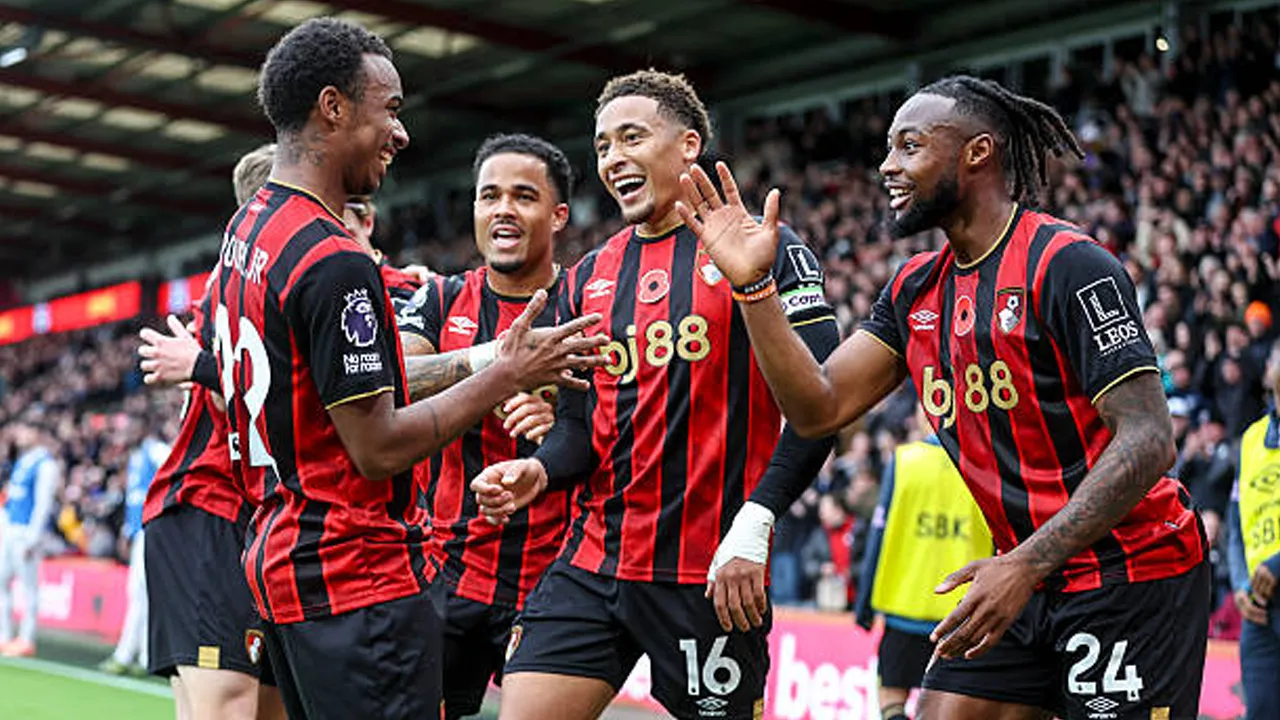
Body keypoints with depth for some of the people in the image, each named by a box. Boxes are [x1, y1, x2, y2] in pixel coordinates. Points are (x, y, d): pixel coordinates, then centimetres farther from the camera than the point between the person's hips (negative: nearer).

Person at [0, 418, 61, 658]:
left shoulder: (46, 464, -10)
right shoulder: (21, 461, 16)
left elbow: (43, 503, -15)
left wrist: (32, 538, -18)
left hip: (27, 530, -9)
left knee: (29, 585, -5)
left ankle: (26, 641, -2)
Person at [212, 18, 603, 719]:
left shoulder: (244, 231, 12)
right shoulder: (335, 262, -19)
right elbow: (379, 448, -19)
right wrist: (505, 376, -10)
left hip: (279, 558, 10)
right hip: (359, 581, -10)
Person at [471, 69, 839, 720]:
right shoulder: (588, 278, 15)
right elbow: (578, 424, 16)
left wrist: (753, 524, -18)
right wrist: (539, 471, -7)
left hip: (710, 573, -5)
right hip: (592, 562, 5)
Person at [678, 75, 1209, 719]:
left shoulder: (1066, 264, -16)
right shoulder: (915, 291, 9)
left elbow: (1147, 440, -21)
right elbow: (819, 408, 4)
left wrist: (1026, 564, -27)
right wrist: (752, 283, -7)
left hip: (1130, 575, -7)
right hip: (1030, 576, 7)